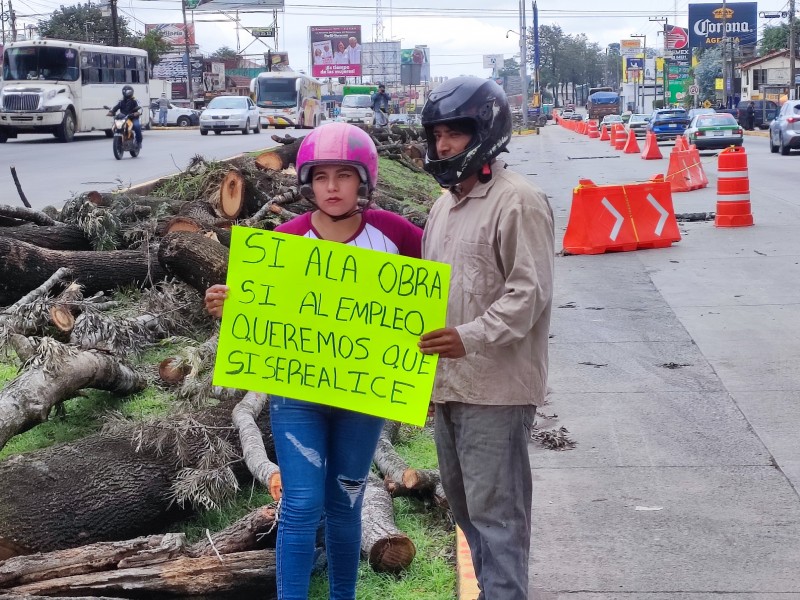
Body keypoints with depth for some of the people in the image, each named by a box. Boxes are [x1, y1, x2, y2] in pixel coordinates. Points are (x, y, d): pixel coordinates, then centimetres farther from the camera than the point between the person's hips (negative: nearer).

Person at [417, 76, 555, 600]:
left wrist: (472, 336, -30)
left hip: (496, 386, -9)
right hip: (448, 382, 10)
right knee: (465, 504, 19)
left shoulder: (519, 202, -13)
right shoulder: (445, 204, 16)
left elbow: (529, 292, -20)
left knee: (495, 512, -5)